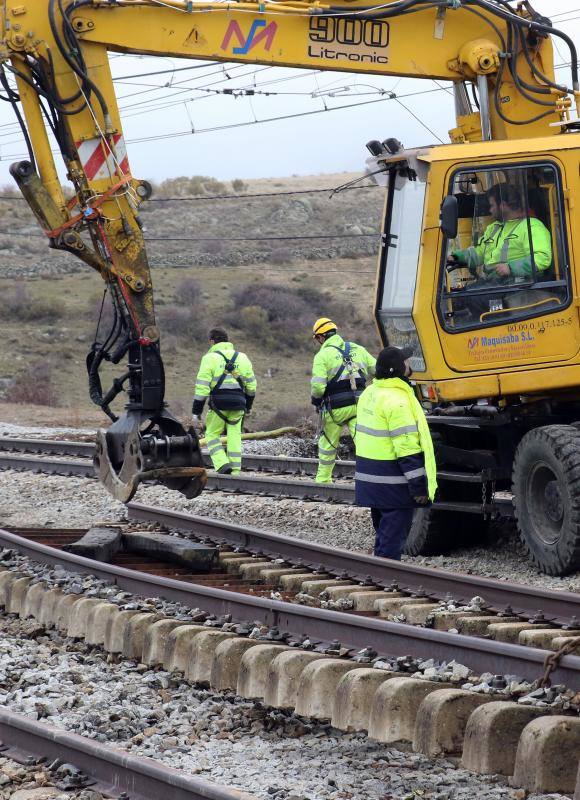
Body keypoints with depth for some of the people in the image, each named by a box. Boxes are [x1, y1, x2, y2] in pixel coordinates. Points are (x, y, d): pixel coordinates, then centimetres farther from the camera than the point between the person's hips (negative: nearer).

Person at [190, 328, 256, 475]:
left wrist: (196, 414, -4)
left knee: (212, 435, 11)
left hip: (218, 403, -3)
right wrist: (248, 406, 31)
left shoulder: (210, 358, 0)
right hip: (238, 404, 3)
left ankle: (222, 464, -9)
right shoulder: (242, 358, 14)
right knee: (234, 437, 9)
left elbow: (202, 388, -6)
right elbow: (251, 386, 18)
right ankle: (235, 471, 4)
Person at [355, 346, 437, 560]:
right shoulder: (397, 400, -19)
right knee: (393, 536, -5)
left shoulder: (369, 393, 11)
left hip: (369, 475, 9)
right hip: (392, 484, -9)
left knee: (383, 532, 20)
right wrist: (418, 485, -18)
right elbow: (407, 446, -21)